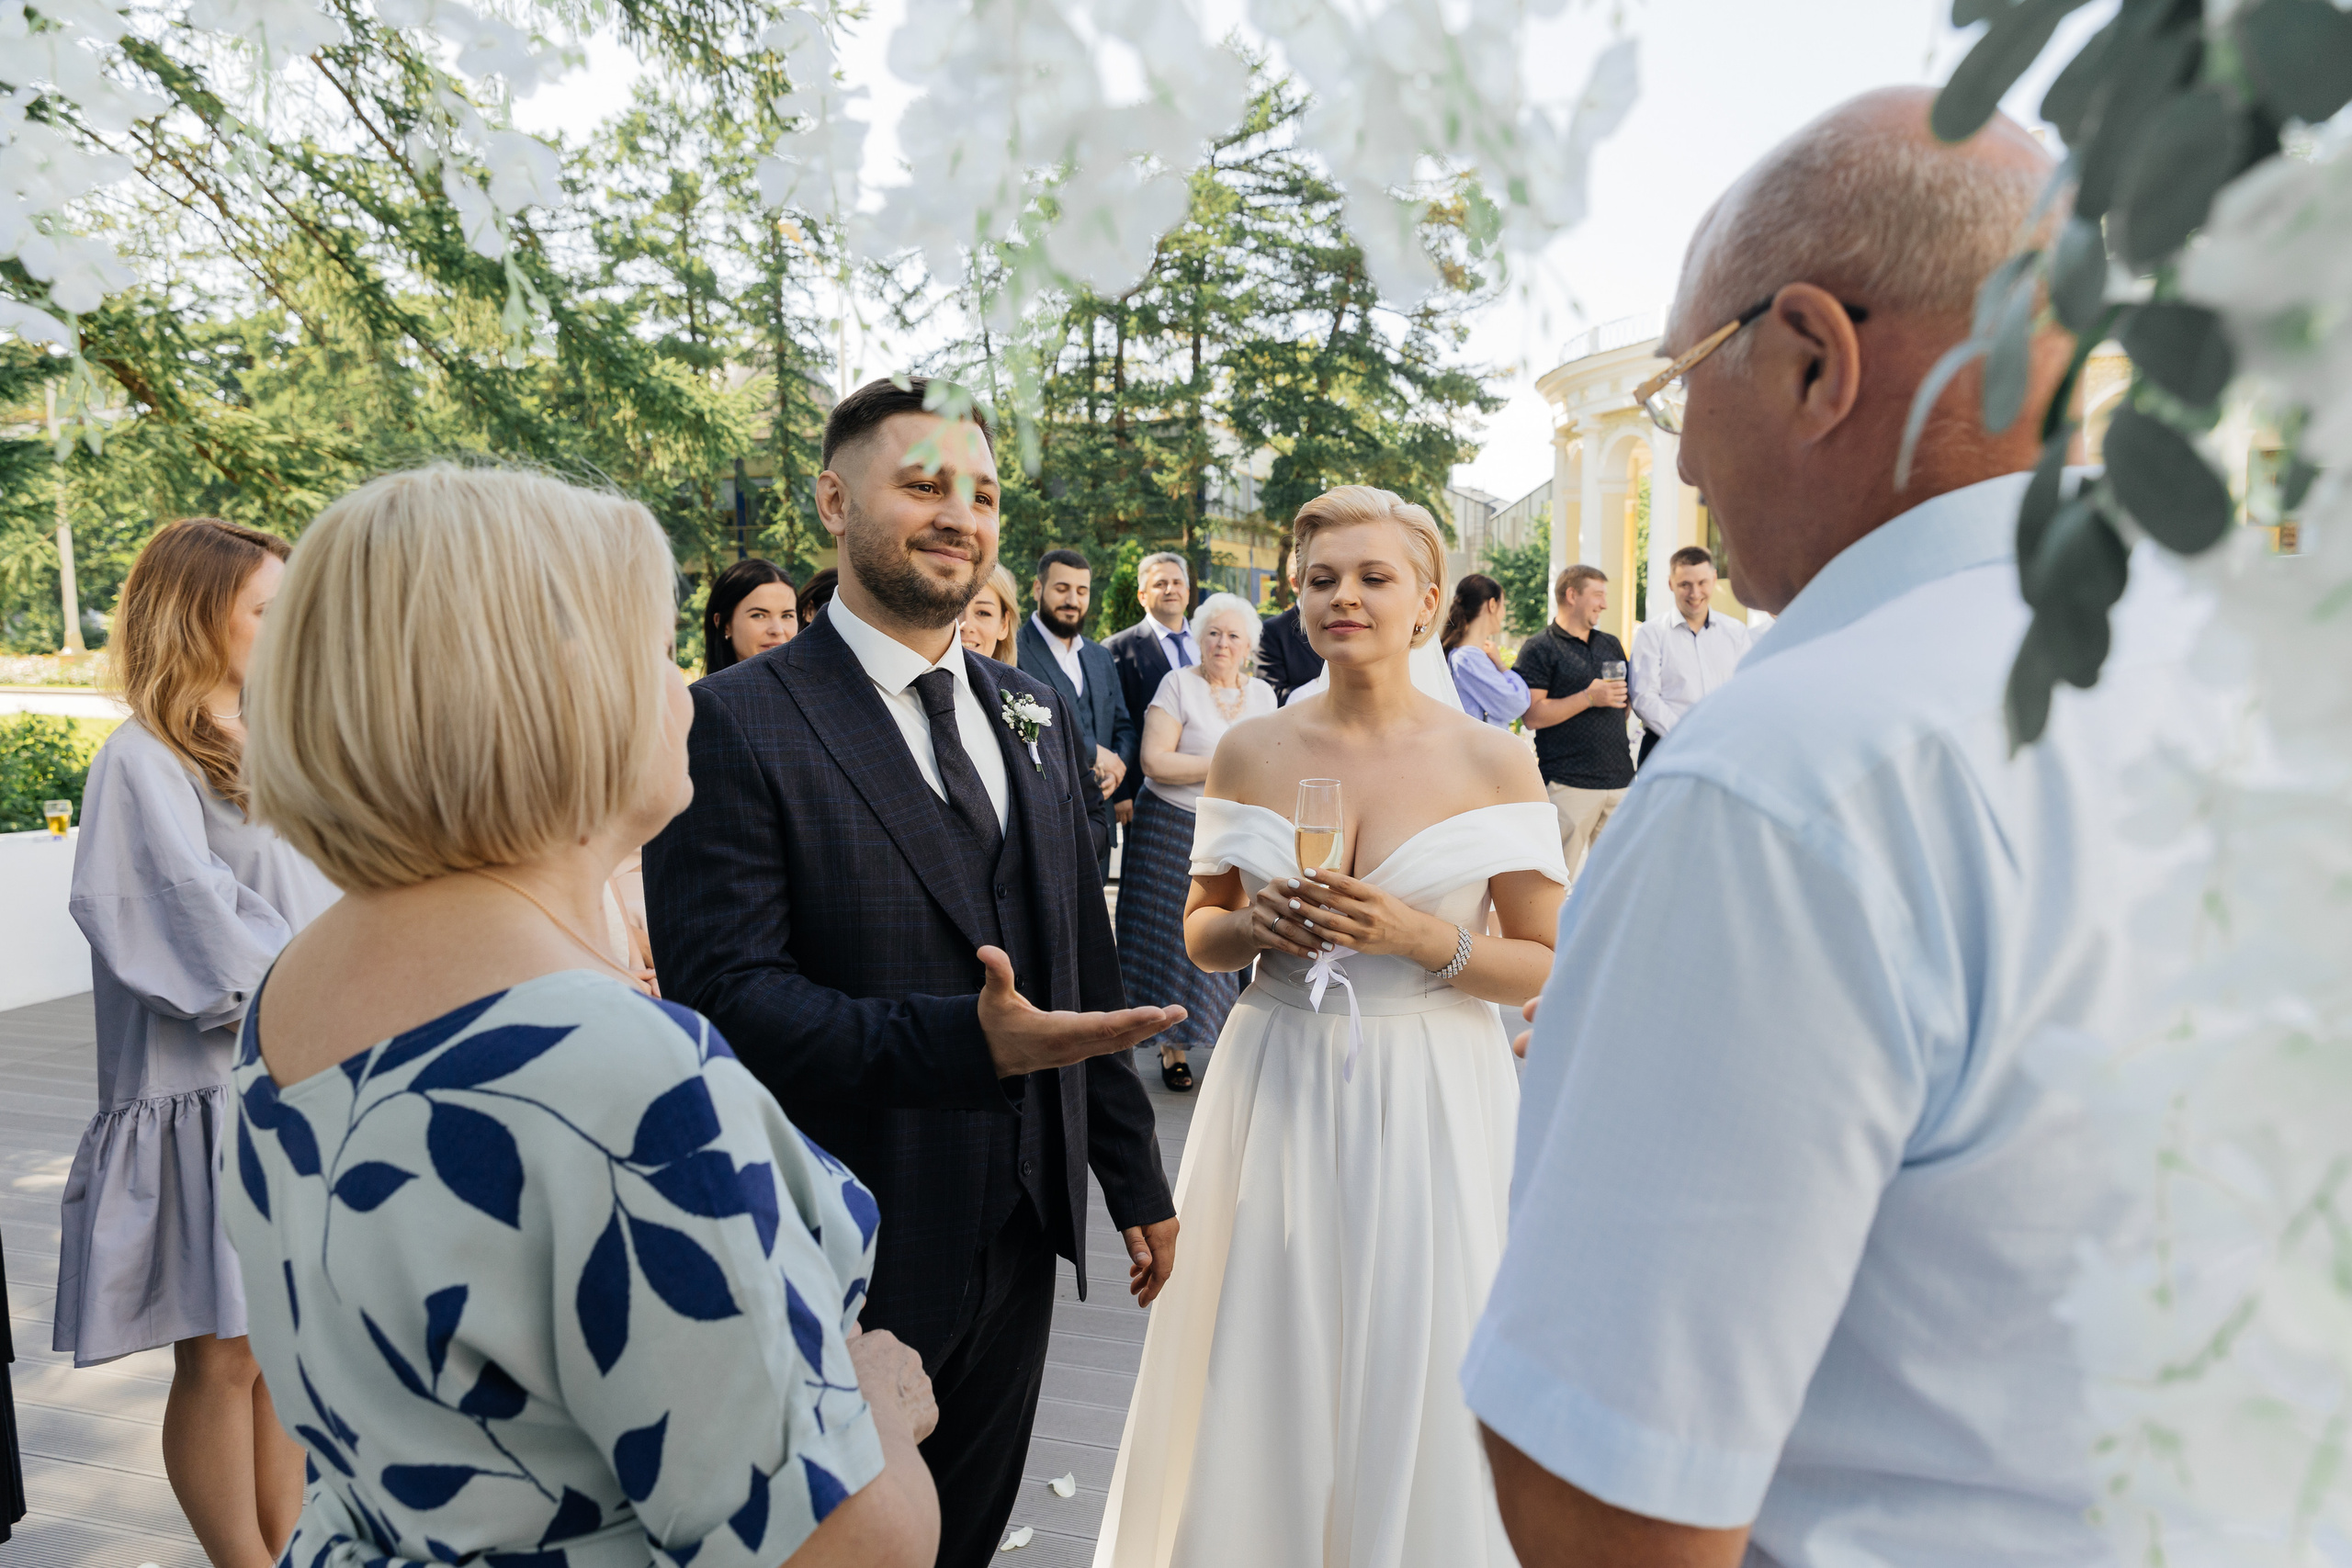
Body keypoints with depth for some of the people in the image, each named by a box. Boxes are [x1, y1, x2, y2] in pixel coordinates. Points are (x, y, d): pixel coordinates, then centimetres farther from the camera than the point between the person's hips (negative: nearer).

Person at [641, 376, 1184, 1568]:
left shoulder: (1035, 716, 7)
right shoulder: (738, 724, -14)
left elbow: (1084, 963, 10)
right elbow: (726, 989, -21)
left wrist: (1136, 1177, 12)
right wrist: (964, 1041, -33)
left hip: (1023, 1235, 6)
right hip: (851, 1258, -5)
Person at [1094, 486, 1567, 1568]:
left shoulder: (1493, 763, -4)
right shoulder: (1249, 752, 2)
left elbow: (1547, 965, -4)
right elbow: (1199, 933, 11)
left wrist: (1418, 937, -18)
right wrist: (1254, 924, -10)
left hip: (1433, 1101, -2)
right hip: (1277, 1088, 2)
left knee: (1413, 1376, 9)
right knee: (1263, 1366, 12)